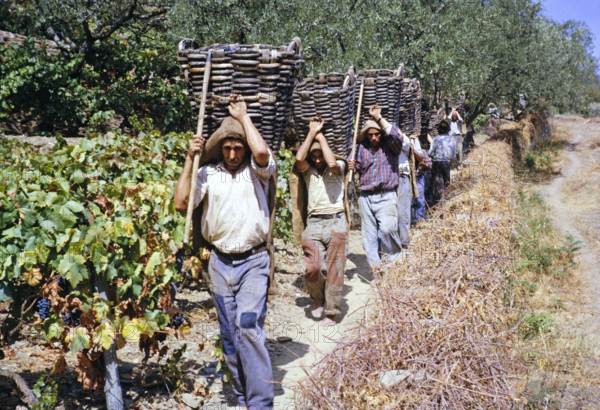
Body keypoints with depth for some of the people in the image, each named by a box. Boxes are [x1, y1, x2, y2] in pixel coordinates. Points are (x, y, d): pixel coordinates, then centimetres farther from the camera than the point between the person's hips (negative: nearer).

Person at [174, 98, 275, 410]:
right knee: (228, 333, 9)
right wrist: (189, 159, -5)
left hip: (252, 261, -3)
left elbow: (262, 152, -23)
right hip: (220, 262, 4)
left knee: (249, 325, -16)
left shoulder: (256, 170, -1)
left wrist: (243, 116, -10)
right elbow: (181, 203, -3)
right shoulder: (208, 173, 5)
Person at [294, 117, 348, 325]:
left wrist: (321, 136, -5)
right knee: (312, 267, -10)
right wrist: (312, 133, -1)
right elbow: (299, 158, -8)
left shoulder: (338, 168, 9)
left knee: (334, 269, 0)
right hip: (314, 223, 2)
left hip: (336, 222, -1)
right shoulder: (307, 170, 14)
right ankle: (318, 300, 18)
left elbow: (332, 163, -16)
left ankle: (331, 311, 11)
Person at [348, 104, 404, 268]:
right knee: (369, 233, 3)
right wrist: (352, 167, -7)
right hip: (365, 197, 3)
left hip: (386, 196, -3)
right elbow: (357, 168, 18)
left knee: (387, 228, -19)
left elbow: (396, 135, -18)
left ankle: (393, 259, 3)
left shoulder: (390, 146, 3)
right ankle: (375, 266, 12)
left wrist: (378, 117, -13)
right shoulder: (360, 148, 10)